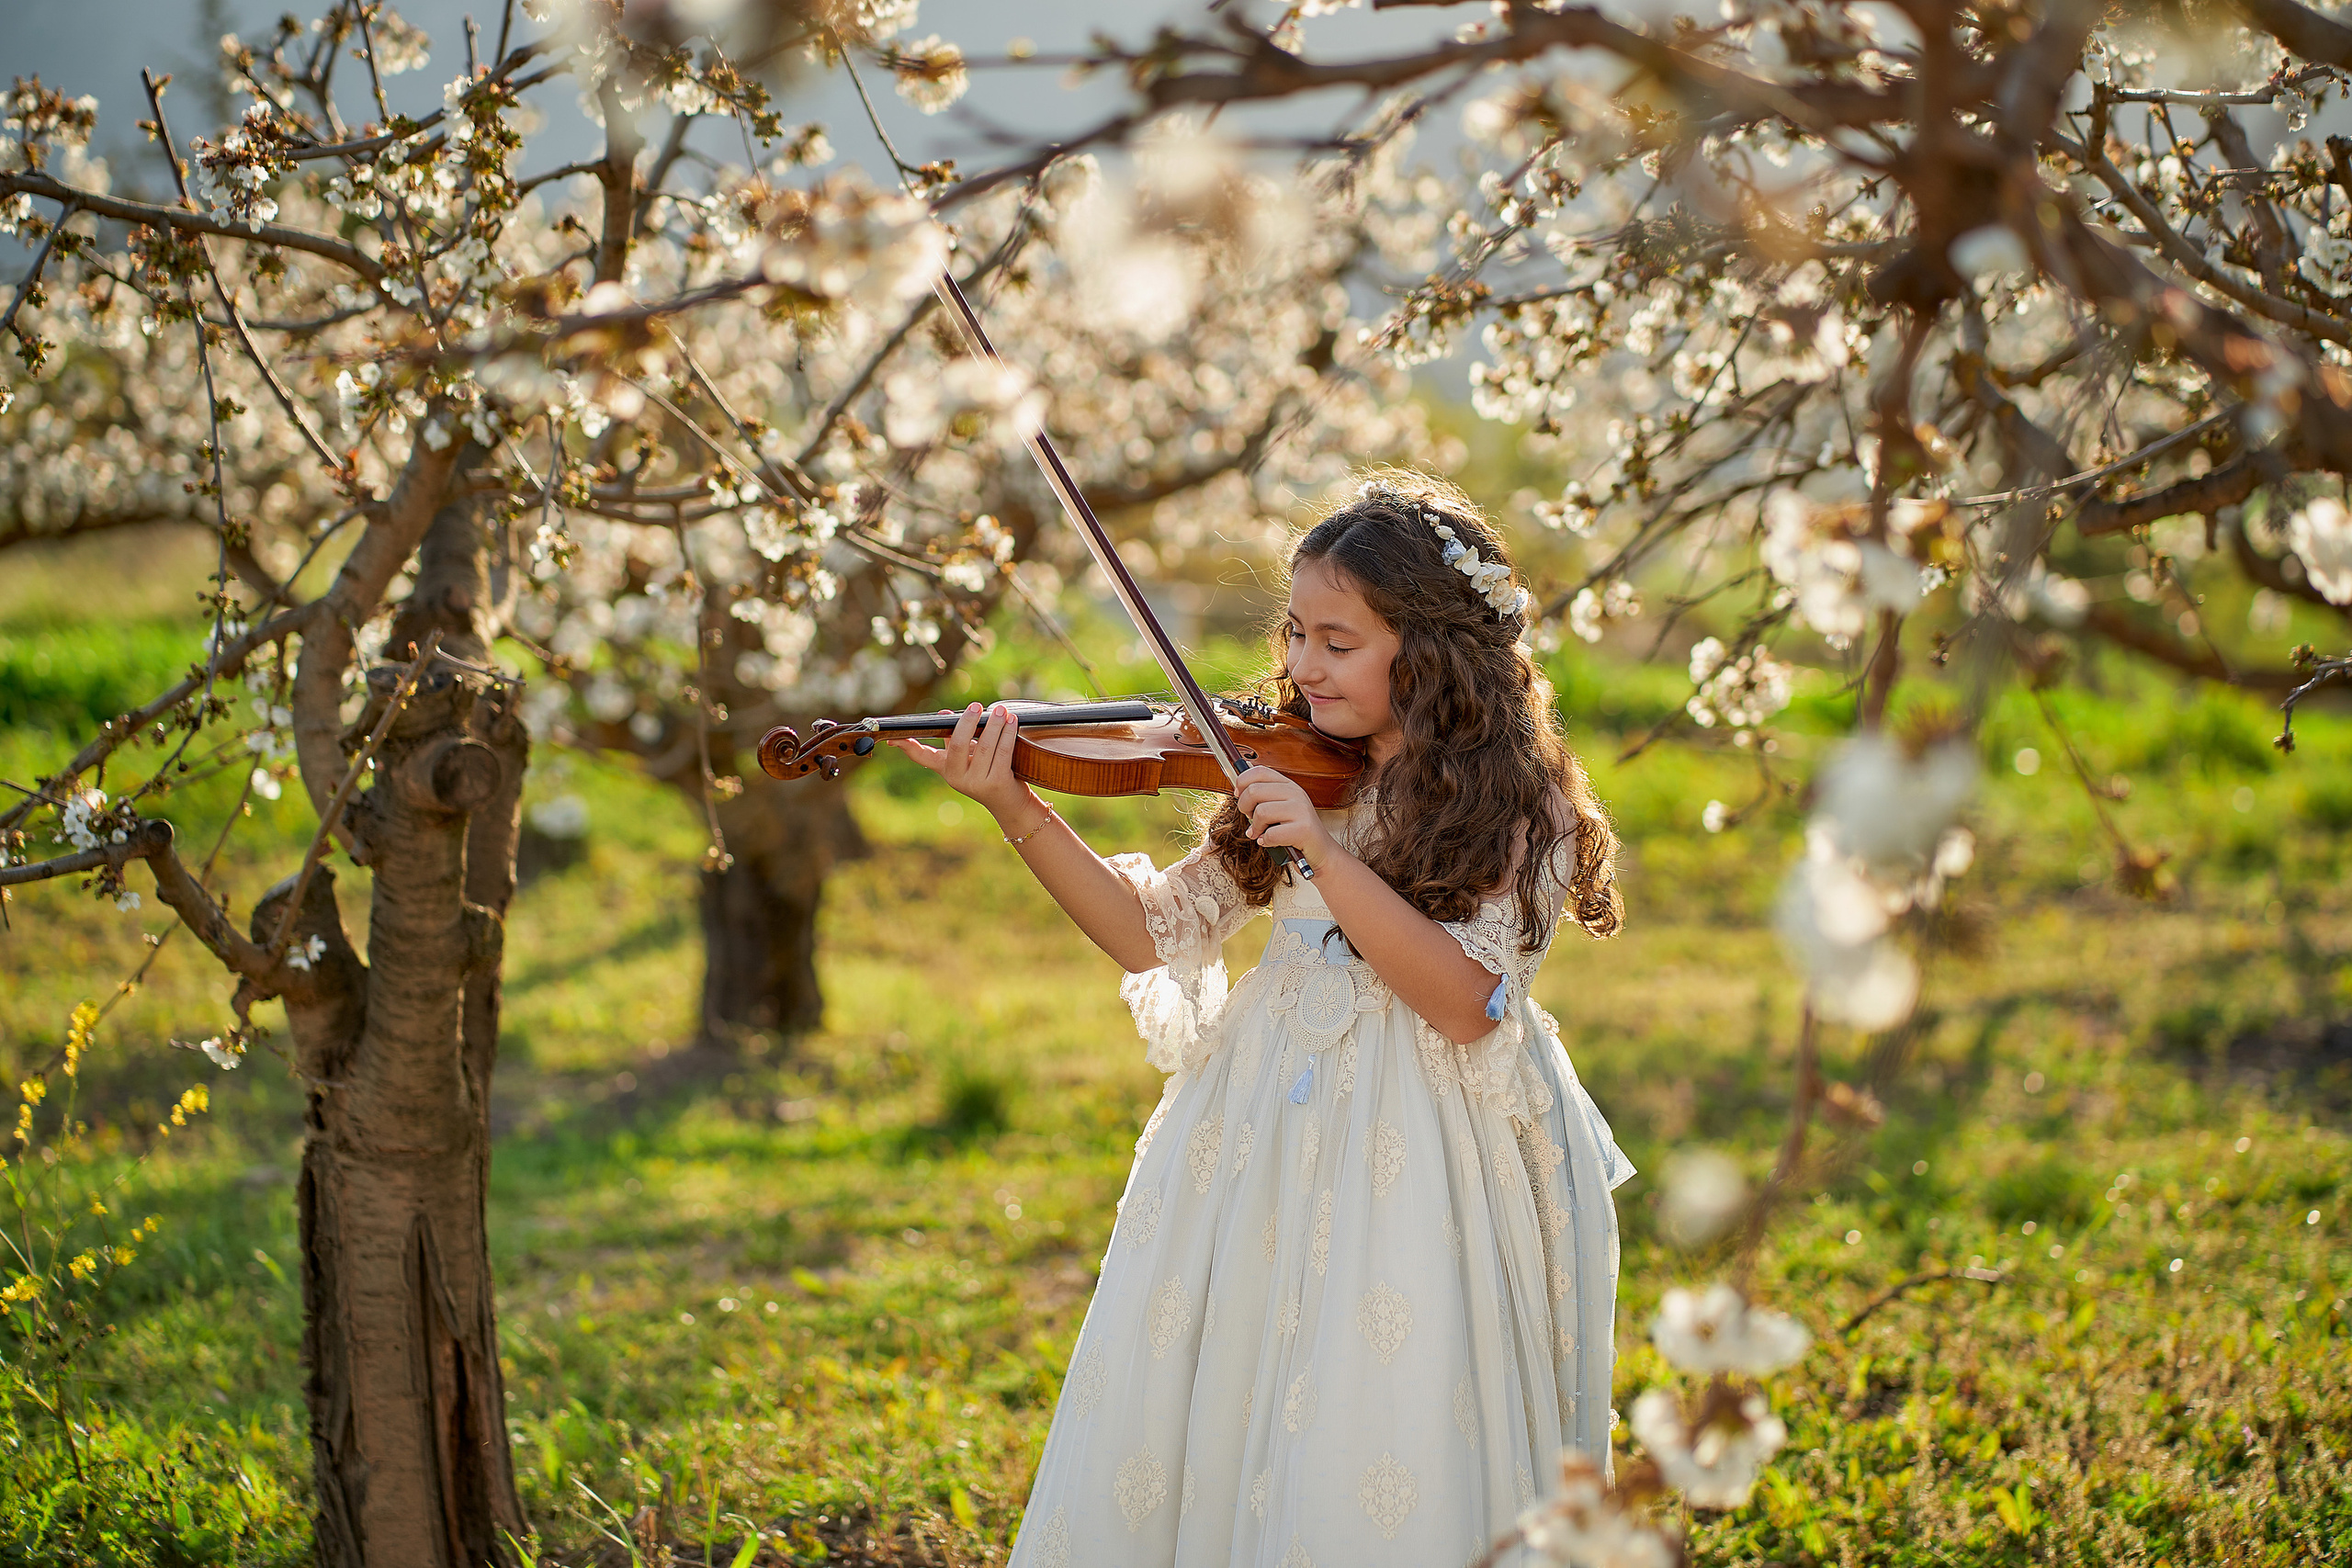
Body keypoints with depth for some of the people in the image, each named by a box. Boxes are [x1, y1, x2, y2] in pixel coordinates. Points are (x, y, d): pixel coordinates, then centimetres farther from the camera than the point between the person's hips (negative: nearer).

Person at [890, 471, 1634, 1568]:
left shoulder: (1517, 812, -6)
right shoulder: (1281, 778, 8)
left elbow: (1468, 1005, -19)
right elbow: (1149, 933, 2)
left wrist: (1326, 854, -26)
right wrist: (1015, 809, -9)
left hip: (1420, 1177, -5)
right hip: (1260, 1144, 5)